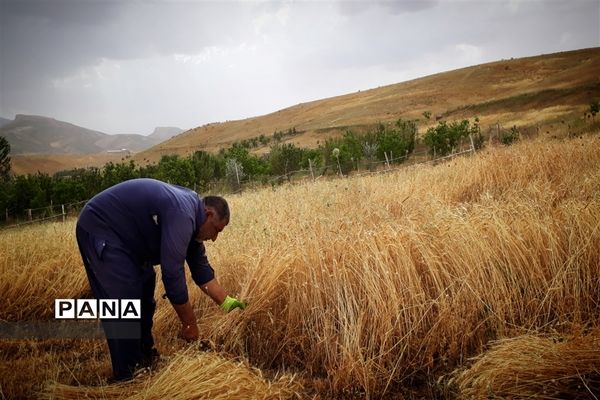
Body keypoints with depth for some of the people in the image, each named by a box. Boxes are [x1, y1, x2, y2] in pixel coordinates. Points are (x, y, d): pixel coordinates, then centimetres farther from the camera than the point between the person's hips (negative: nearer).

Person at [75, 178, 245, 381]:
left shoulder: (190, 218, 5)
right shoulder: (181, 215, -26)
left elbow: (201, 269, 11)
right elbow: (173, 274, -27)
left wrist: (227, 302, 6)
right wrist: (190, 323, -17)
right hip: (99, 227, -11)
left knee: (144, 289, 15)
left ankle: (145, 360, 26)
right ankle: (127, 378, -1)